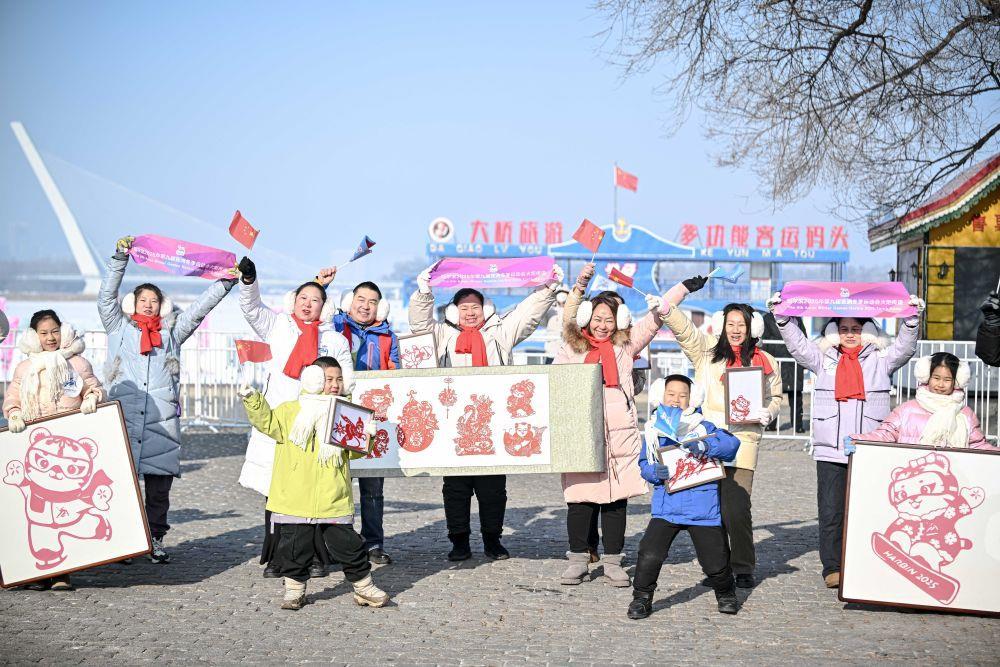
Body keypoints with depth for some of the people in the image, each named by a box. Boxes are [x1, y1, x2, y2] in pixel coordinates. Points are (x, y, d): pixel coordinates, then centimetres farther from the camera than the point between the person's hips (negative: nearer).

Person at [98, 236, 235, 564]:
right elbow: (106, 297, 6)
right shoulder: (119, 328, 16)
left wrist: (225, 283, 6)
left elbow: (199, 308, 16)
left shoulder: (171, 332, 20)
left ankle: (156, 540, 9)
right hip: (124, 415, -1)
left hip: (162, 419, 2)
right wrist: (120, 258, -2)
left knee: (159, 482, 1)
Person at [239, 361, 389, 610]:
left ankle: (364, 586, 18)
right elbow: (268, 422, -1)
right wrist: (253, 400, -13)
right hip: (296, 498, -1)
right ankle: (294, 588, 23)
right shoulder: (291, 410, 4)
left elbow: (353, 451, 9)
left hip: (334, 499, 1)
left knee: (347, 544, 4)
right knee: (296, 545, 7)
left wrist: (365, 439, -11)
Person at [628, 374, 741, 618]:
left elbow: (731, 443, -14)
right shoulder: (654, 431, 7)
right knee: (649, 554, -13)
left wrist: (706, 446, -32)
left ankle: (726, 594, 34)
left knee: (715, 560, 4)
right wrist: (656, 471, -13)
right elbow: (645, 464, 10)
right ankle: (641, 598, 6)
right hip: (666, 506, 2)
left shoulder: (703, 427, -2)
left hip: (702, 506, -1)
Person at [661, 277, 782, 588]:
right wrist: (689, 284, 13)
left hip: (743, 442, -1)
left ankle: (744, 568, 11)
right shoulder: (705, 350, 10)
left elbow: (775, 397, 22)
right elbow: (669, 310, 9)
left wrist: (767, 413, 2)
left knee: (737, 511, -6)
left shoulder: (765, 362, 13)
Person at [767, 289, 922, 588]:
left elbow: (904, 348, -2)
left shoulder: (880, 360, 10)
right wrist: (782, 316, -6)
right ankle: (832, 568, 6)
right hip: (830, 450, 0)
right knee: (831, 512, 0)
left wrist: (912, 319, -16)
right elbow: (797, 344, 5)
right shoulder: (824, 359, 11)